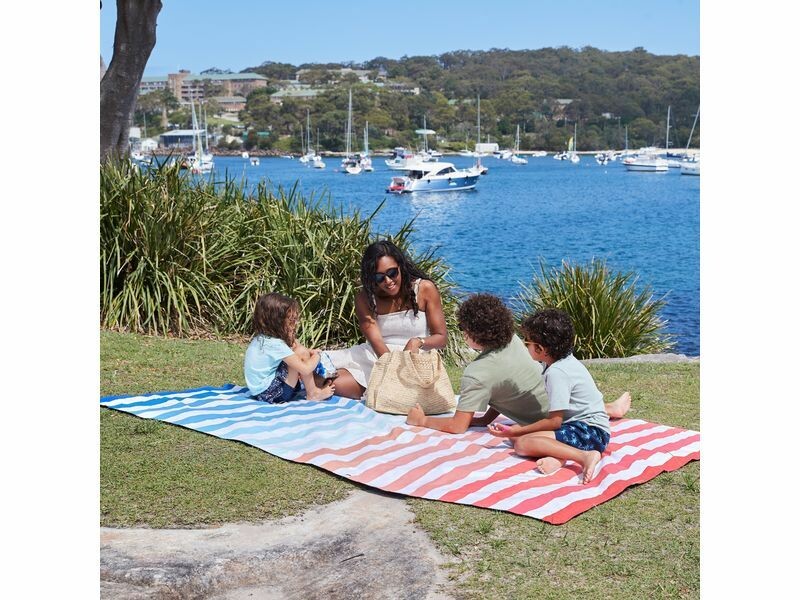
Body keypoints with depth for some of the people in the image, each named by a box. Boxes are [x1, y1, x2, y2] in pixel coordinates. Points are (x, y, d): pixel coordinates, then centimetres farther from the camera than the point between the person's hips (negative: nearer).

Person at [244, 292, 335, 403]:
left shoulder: (262, 338, 3)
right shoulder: (276, 344, -25)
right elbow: (305, 369, -24)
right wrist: (316, 356, -5)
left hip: (260, 391, 10)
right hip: (270, 394, -10)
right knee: (302, 353, -15)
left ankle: (323, 382, 15)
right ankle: (312, 393, -2)